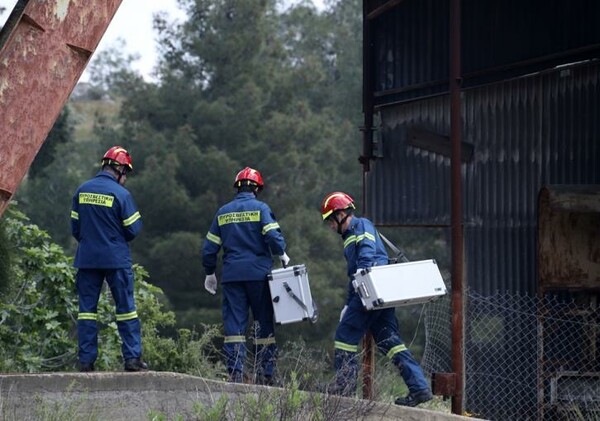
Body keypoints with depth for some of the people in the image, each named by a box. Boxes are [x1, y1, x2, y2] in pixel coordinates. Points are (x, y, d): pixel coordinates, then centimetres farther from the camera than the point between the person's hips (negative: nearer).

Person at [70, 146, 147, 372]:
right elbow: (133, 229, -8)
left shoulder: (82, 191, 4)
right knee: (125, 307, 4)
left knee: (87, 308, 6)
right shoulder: (121, 194, -10)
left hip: (87, 258, 4)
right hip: (116, 259, -4)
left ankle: (86, 360, 3)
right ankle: (132, 357, 0)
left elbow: (74, 226, 8)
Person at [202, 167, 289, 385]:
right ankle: (265, 373, 3)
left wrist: (210, 273, 24)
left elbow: (210, 246, 12)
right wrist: (282, 255, 5)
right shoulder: (261, 208, -3)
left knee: (234, 323, 3)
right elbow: (273, 236, -14)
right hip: (258, 273, -2)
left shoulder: (223, 212, 10)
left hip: (231, 275, 3)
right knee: (264, 323, 6)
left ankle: (235, 372, -5)